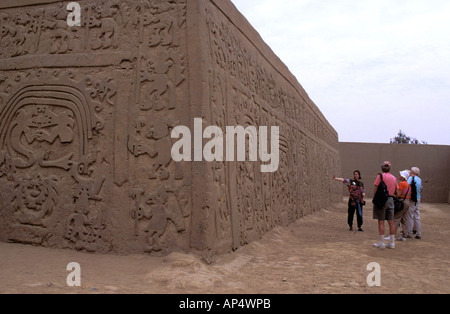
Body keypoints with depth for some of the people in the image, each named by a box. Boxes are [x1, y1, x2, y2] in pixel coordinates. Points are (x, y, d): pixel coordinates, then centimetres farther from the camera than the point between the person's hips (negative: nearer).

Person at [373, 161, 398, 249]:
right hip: (390, 200, 5)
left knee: (381, 222, -1)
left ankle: (381, 243, 2)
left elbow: (376, 190, -10)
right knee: (391, 222, 8)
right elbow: (396, 192, 12)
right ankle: (392, 243, 12)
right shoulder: (394, 178, 7)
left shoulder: (380, 176, -7)